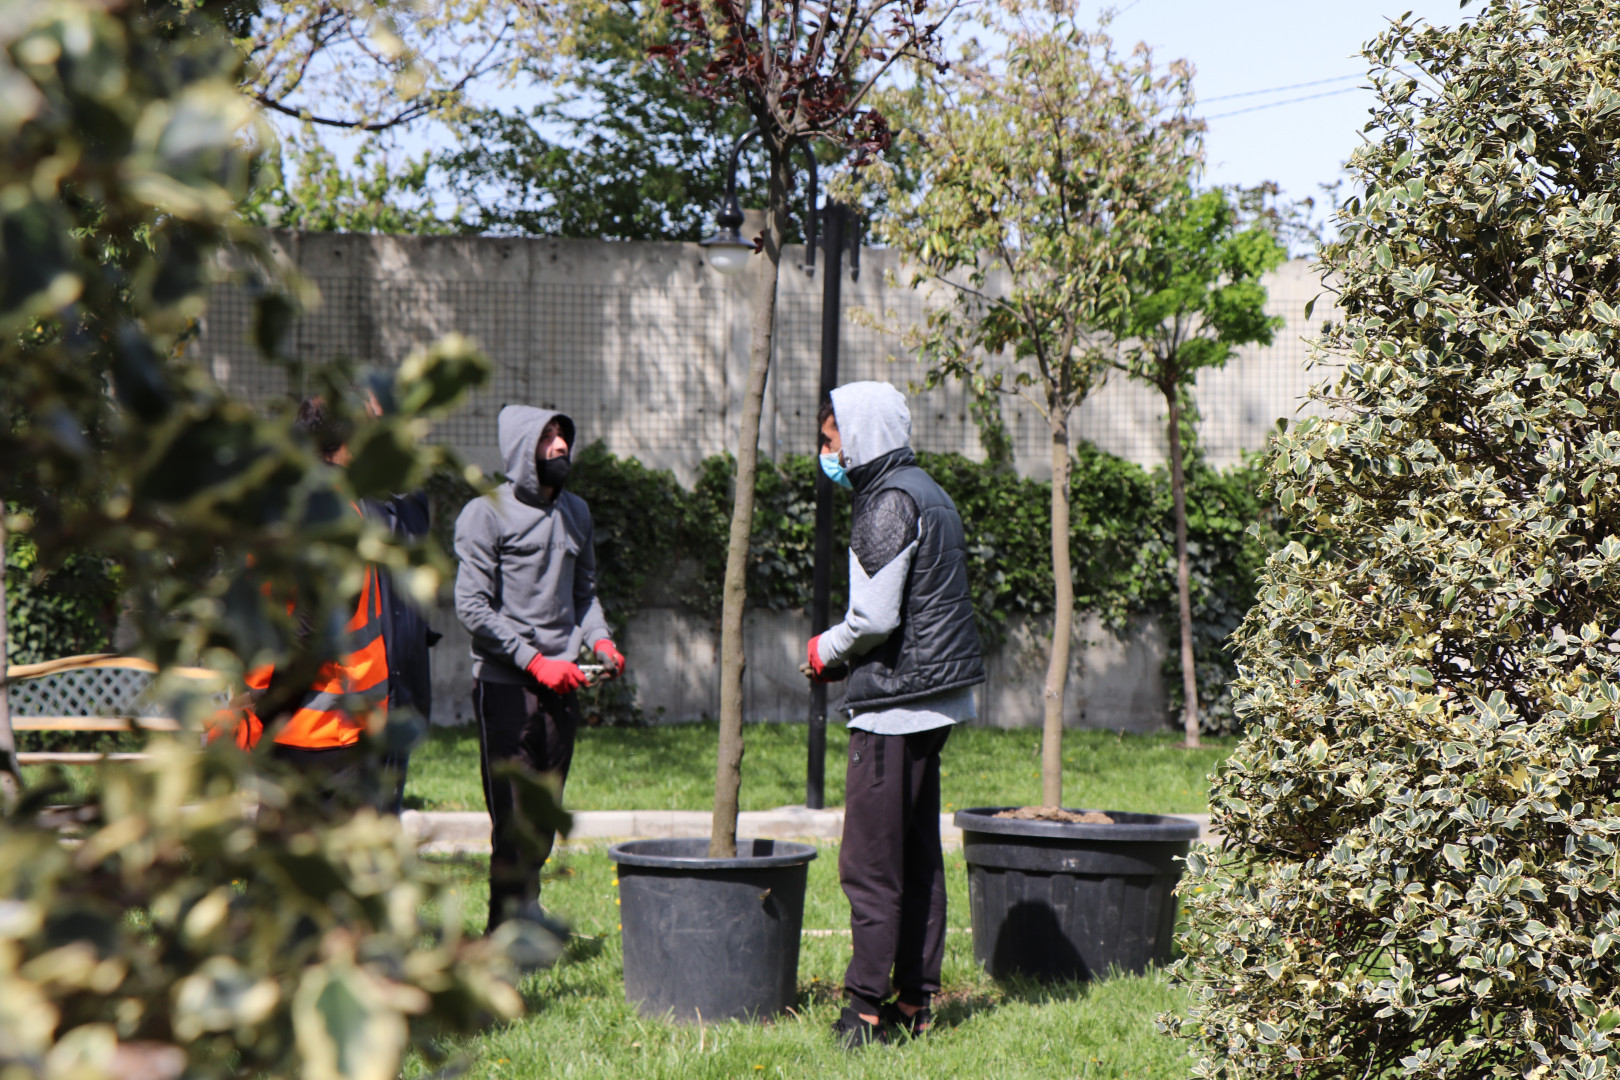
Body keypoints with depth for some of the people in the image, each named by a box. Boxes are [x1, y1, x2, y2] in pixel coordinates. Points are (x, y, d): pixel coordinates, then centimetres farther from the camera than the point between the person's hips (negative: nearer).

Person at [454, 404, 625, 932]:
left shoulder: (576, 511, 15)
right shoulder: (487, 514, -6)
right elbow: (473, 607, -11)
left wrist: (598, 637, 4)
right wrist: (534, 660, -15)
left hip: (562, 684, 6)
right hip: (505, 684, -6)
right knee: (513, 812, -7)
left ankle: (527, 907, 20)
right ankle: (508, 928, -2)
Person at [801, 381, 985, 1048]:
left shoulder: (890, 503, -14)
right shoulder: (927, 494, 17)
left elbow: (874, 619, -19)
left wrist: (824, 651, -1)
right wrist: (842, 656, 13)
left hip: (895, 706, -10)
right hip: (935, 700, 10)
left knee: (870, 861, -6)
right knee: (917, 855, 12)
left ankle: (867, 1006, -3)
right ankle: (915, 1001, 16)